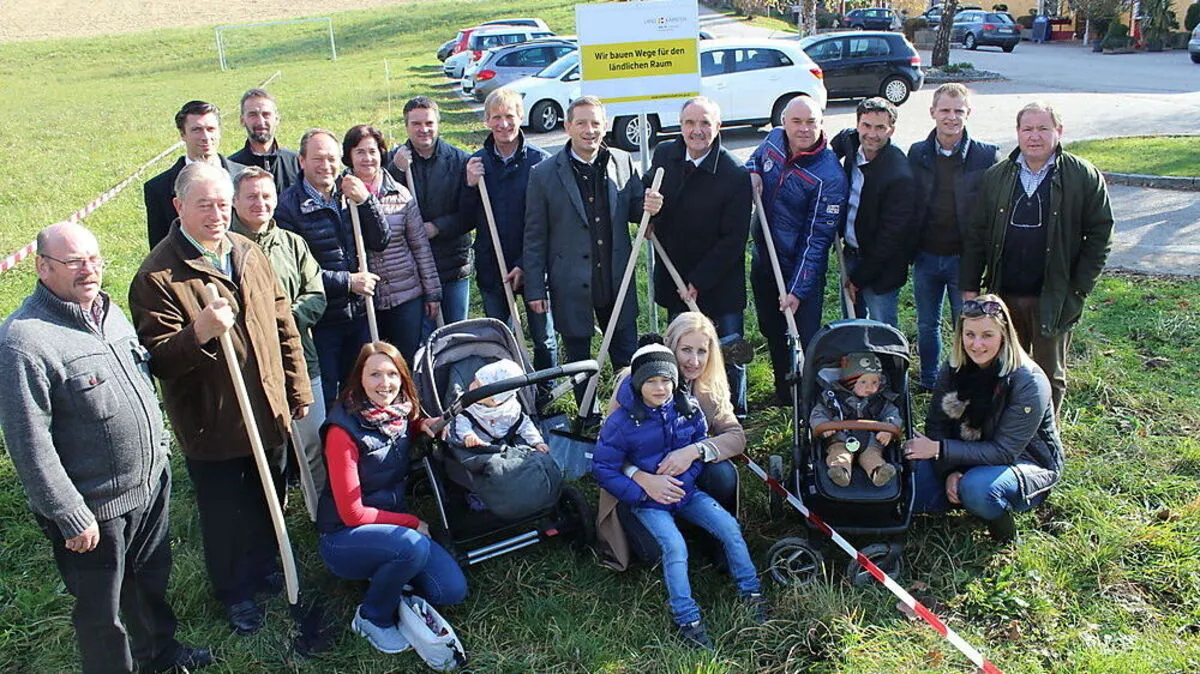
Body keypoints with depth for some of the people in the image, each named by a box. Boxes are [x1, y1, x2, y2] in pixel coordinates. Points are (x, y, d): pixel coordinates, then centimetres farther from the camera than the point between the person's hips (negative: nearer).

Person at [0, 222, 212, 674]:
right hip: (95, 508, -8)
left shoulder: (107, 309, 3)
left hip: (151, 483, 8)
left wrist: (158, 448, 19)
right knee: (101, 610, 12)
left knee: (151, 579, 27)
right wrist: (71, 517, -20)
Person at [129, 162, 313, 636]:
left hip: (268, 413, 6)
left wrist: (298, 389, 9)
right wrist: (200, 333, -38)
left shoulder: (249, 252, 3)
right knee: (224, 516, 13)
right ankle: (235, 592, 37)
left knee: (267, 501, 23)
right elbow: (157, 360, -19)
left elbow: (284, 325, 9)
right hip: (210, 425, -5)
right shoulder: (157, 276, -17)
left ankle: (263, 568, 49)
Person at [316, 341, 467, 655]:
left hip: (395, 526, 6)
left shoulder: (402, 414, -3)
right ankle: (372, 618, -8)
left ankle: (387, 576, 14)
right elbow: (352, 513, -18)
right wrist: (412, 523, -11)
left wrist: (423, 424, 0)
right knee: (414, 546, -35)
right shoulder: (344, 430, -20)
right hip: (344, 538, -6)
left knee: (452, 591, -11)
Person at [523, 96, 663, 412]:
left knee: (628, 358, 13)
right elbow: (535, 237, -3)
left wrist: (649, 206, -15)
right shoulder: (544, 174, -7)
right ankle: (588, 420, 32)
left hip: (616, 280, 2)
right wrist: (535, 289, -5)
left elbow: (634, 209, 11)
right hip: (571, 284, -2)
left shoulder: (623, 163, 0)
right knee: (579, 361, 14)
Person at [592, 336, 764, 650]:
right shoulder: (621, 421, -15)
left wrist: (682, 482, -10)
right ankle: (687, 620, -14)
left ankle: (751, 593, 8)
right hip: (647, 500, -4)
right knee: (674, 545, -25)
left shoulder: (689, 410, -3)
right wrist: (644, 492, -18)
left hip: (685, 490, 4)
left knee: (729, 526, -11)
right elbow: (603, 468, -11)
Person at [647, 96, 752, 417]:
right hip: (675, 279, 5)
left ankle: (736, 417, 27)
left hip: (720, 285, -4)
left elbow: (733, 240, -16)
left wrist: (699, 281, -17)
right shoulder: (664, 155, -1)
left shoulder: (735, 174, -17)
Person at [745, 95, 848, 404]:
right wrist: (752, 172, -6)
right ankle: (783, 388, 42)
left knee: (806, 339, -1)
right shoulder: (774, 139, -5)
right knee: (771, 330, 22)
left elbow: (817, 239, -23)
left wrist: (798, 290, -24)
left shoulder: (830, 178, -24)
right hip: (763, 258, 7)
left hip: (801, 268, -7)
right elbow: (755, 158, 20)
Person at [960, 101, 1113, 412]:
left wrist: (1078, 291, -9)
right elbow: (976, 235, 6)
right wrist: (969, 287, 1)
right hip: (1003, 296, 3)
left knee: (1050, 376, 11)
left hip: (1053, 299, -2)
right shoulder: (996, 176, 4)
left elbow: (1099, 236, -3)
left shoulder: (1084, 177, -5)